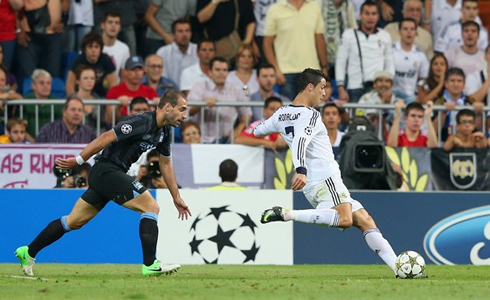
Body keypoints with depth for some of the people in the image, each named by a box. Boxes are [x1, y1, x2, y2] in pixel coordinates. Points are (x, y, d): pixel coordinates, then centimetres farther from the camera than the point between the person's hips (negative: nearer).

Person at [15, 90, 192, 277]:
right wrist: (78, 161, -21)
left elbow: (166, 164, 23)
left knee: (74, 221, 12)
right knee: (151, 207, -14)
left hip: (104, 176, 9)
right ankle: (150, 265, -15)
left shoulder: (164, 132, 11)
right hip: (107, 170, -9)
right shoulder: (143, 123, -19)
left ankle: (28, 252, 18)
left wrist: (176, 197, 24)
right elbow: (107, 137, -21)